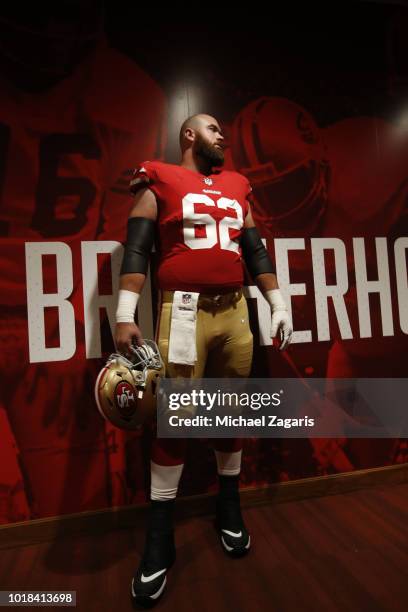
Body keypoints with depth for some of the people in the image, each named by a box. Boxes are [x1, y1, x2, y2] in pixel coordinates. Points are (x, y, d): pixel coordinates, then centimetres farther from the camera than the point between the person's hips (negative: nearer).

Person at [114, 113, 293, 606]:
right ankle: (159, 538, 17)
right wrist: (124, 315, -13)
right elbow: (136, 249, -3)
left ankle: (229, 507, 33)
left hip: (235, 312, 5)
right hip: (184, 312, -5)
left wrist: (278, 305, 13)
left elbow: (255, 251, 19)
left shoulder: (236, 188, 21)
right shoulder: (160, 182, 6)